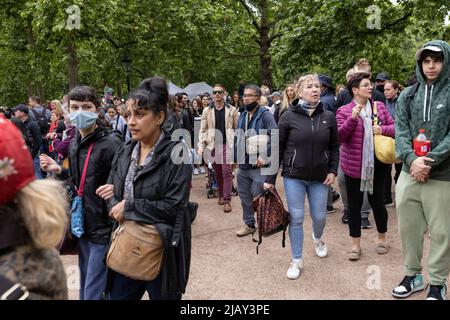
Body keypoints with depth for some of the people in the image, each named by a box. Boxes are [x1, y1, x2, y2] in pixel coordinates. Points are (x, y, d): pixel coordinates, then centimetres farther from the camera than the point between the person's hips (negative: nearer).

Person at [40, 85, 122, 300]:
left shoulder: (110, 143, -17)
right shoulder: (74, 144, 8)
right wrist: (59, 170, 4)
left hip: (104, 228, -8)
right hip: (83, 226, 8)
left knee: (94, 292, 0)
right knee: (85, 287, 21)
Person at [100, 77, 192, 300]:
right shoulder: (125, 151, 6)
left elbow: (174, 206, -19)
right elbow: (111, 192, 12)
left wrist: (129, 206, -14)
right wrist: (116, 207, -11)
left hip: (162, 249, -5)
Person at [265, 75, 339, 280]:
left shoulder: (329, 117, 1)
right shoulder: (289, 116, -6)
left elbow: (334, 147, 9)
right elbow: (278, 148, -4)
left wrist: (333, 171, -3)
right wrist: (270, 178, -5)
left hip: (319, 177, 2)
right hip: (293, 177, -2)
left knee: (319, 216, 11)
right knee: (296, 218, 1)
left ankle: (318, 238, 46)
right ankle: (296, 260, 16)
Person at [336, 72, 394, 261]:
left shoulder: (379, 106, 5)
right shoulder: (344, 111, -5)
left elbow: (394, 127, 9)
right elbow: (339, 137, -13)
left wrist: (383, 130, -12)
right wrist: (352, 118, -24)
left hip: (377, 165, 2)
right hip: (354, 166, -2)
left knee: (377, 202, 11)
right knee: (354, 205, 7)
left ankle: (382, 239, 33)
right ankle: (355, 245, 20)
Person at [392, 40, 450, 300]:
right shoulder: (408, 95, 8)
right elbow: (400, 130, 1)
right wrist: (411, 159, -16)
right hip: (409, 173, 4)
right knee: (409, 227, 13)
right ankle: (413, 275, 31)